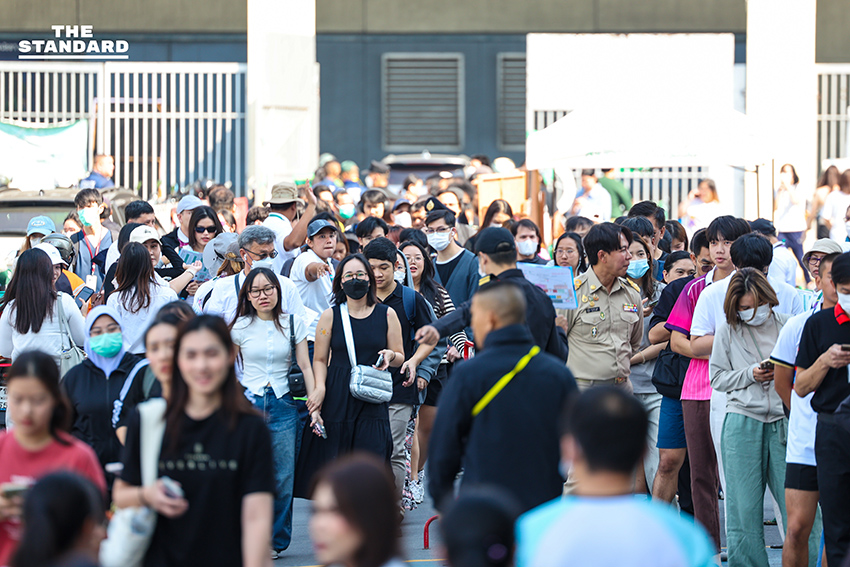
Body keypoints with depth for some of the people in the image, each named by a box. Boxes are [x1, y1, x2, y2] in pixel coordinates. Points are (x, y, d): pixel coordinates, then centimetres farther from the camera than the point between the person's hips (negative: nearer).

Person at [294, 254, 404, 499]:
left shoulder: (387, 315, 7)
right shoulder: (330, 316, 5)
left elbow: (400, 358, 14)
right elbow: (319, 360, 8)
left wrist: (390, 356, -9)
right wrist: (319, 390, -8)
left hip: (373, 401, 0)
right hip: (337, 401, 0)